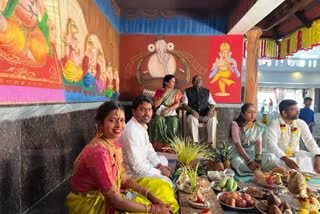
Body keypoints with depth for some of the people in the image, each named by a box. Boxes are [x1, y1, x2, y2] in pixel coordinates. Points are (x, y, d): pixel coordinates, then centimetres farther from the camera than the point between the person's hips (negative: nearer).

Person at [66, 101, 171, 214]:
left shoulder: (114, 145, -2)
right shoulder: (98, 153, -28)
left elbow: (124, 179, 3)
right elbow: (116, 201, -24)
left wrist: (151, 196, -6)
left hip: (106, 197, 7)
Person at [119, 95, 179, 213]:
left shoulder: (142, 125, 1)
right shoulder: (131, 131, -30)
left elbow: (149, 149, 12)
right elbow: (137, 166, -30)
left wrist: (160, 165, -3)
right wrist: (159, 171, -16)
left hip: (142, 165, 10)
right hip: (133, 174, -10)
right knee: (166, 185, -15)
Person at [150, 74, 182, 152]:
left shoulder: (176, 92, 12)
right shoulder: (159, 91, 10)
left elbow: (177, 104, -2)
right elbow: (155, 104, -1)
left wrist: (168, 109, -16)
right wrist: (164, 95, -7)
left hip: (171, 114, 0)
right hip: (160, 114, 0)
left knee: (173, 122, -34)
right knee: (159, 121, -34)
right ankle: (160, 146, -28)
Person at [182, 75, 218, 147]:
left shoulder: (207, 91, 18)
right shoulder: (187, 91, 11)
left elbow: (212, 104, 14)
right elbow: (184, 104, 0)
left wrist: (211, 110, -11)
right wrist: (192, 111, -19)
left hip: (205, 115, 2)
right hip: (193, 115, -2)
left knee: (213, 118, -31)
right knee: (192, 118, -37)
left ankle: (211, 143, -31)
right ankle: (195, 143, -35)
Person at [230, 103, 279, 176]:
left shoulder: (259, 127, 6)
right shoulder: (236, 124, -6)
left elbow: (259, 143, -7)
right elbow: (238, 145, -15)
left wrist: (258, 159, -26)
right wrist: (249, 161, -26)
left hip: (254, 152, 3)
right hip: (239, 152, -3)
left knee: (271, 157, -25)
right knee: (238, 162, -36)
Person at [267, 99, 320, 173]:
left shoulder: (301, 123, 3)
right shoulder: (274, 123, -12)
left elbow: (310, 141, -6)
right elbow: (271, 144, -22)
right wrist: (285, 159, -36)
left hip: (296, 156, 4)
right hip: (279, 157, -3)